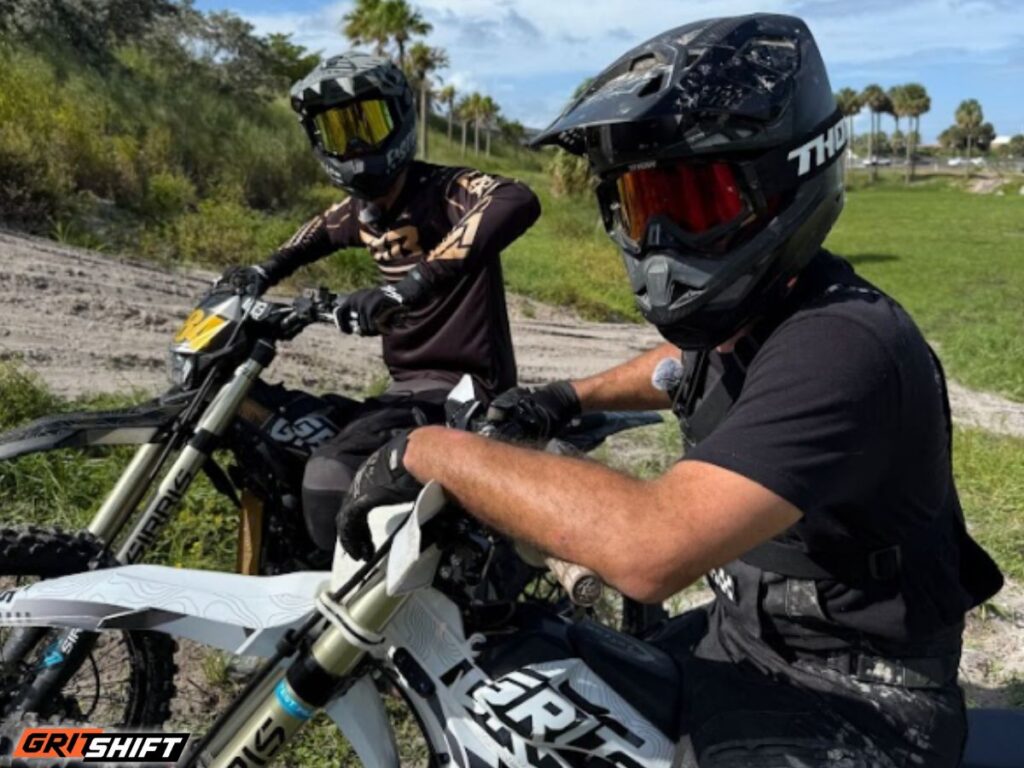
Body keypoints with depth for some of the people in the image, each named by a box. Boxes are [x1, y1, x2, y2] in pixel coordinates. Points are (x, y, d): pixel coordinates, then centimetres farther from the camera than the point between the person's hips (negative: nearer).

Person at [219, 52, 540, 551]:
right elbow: (322, 229, 37)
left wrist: (413, 285, -43)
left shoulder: (442, 189, -14)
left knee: (330, 477, -27)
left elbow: (519, 203, -38)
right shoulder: (361, 209, 11)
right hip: (405, 386, 10)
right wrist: (265, 272, 21)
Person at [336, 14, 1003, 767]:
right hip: (742, 633, 8)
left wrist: (435, 451, -34)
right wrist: (571, 397, 13)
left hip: (857, 703, -8)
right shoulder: (740, 313, -3)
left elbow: (652, 549, -43)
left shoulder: (842, 347, -32)